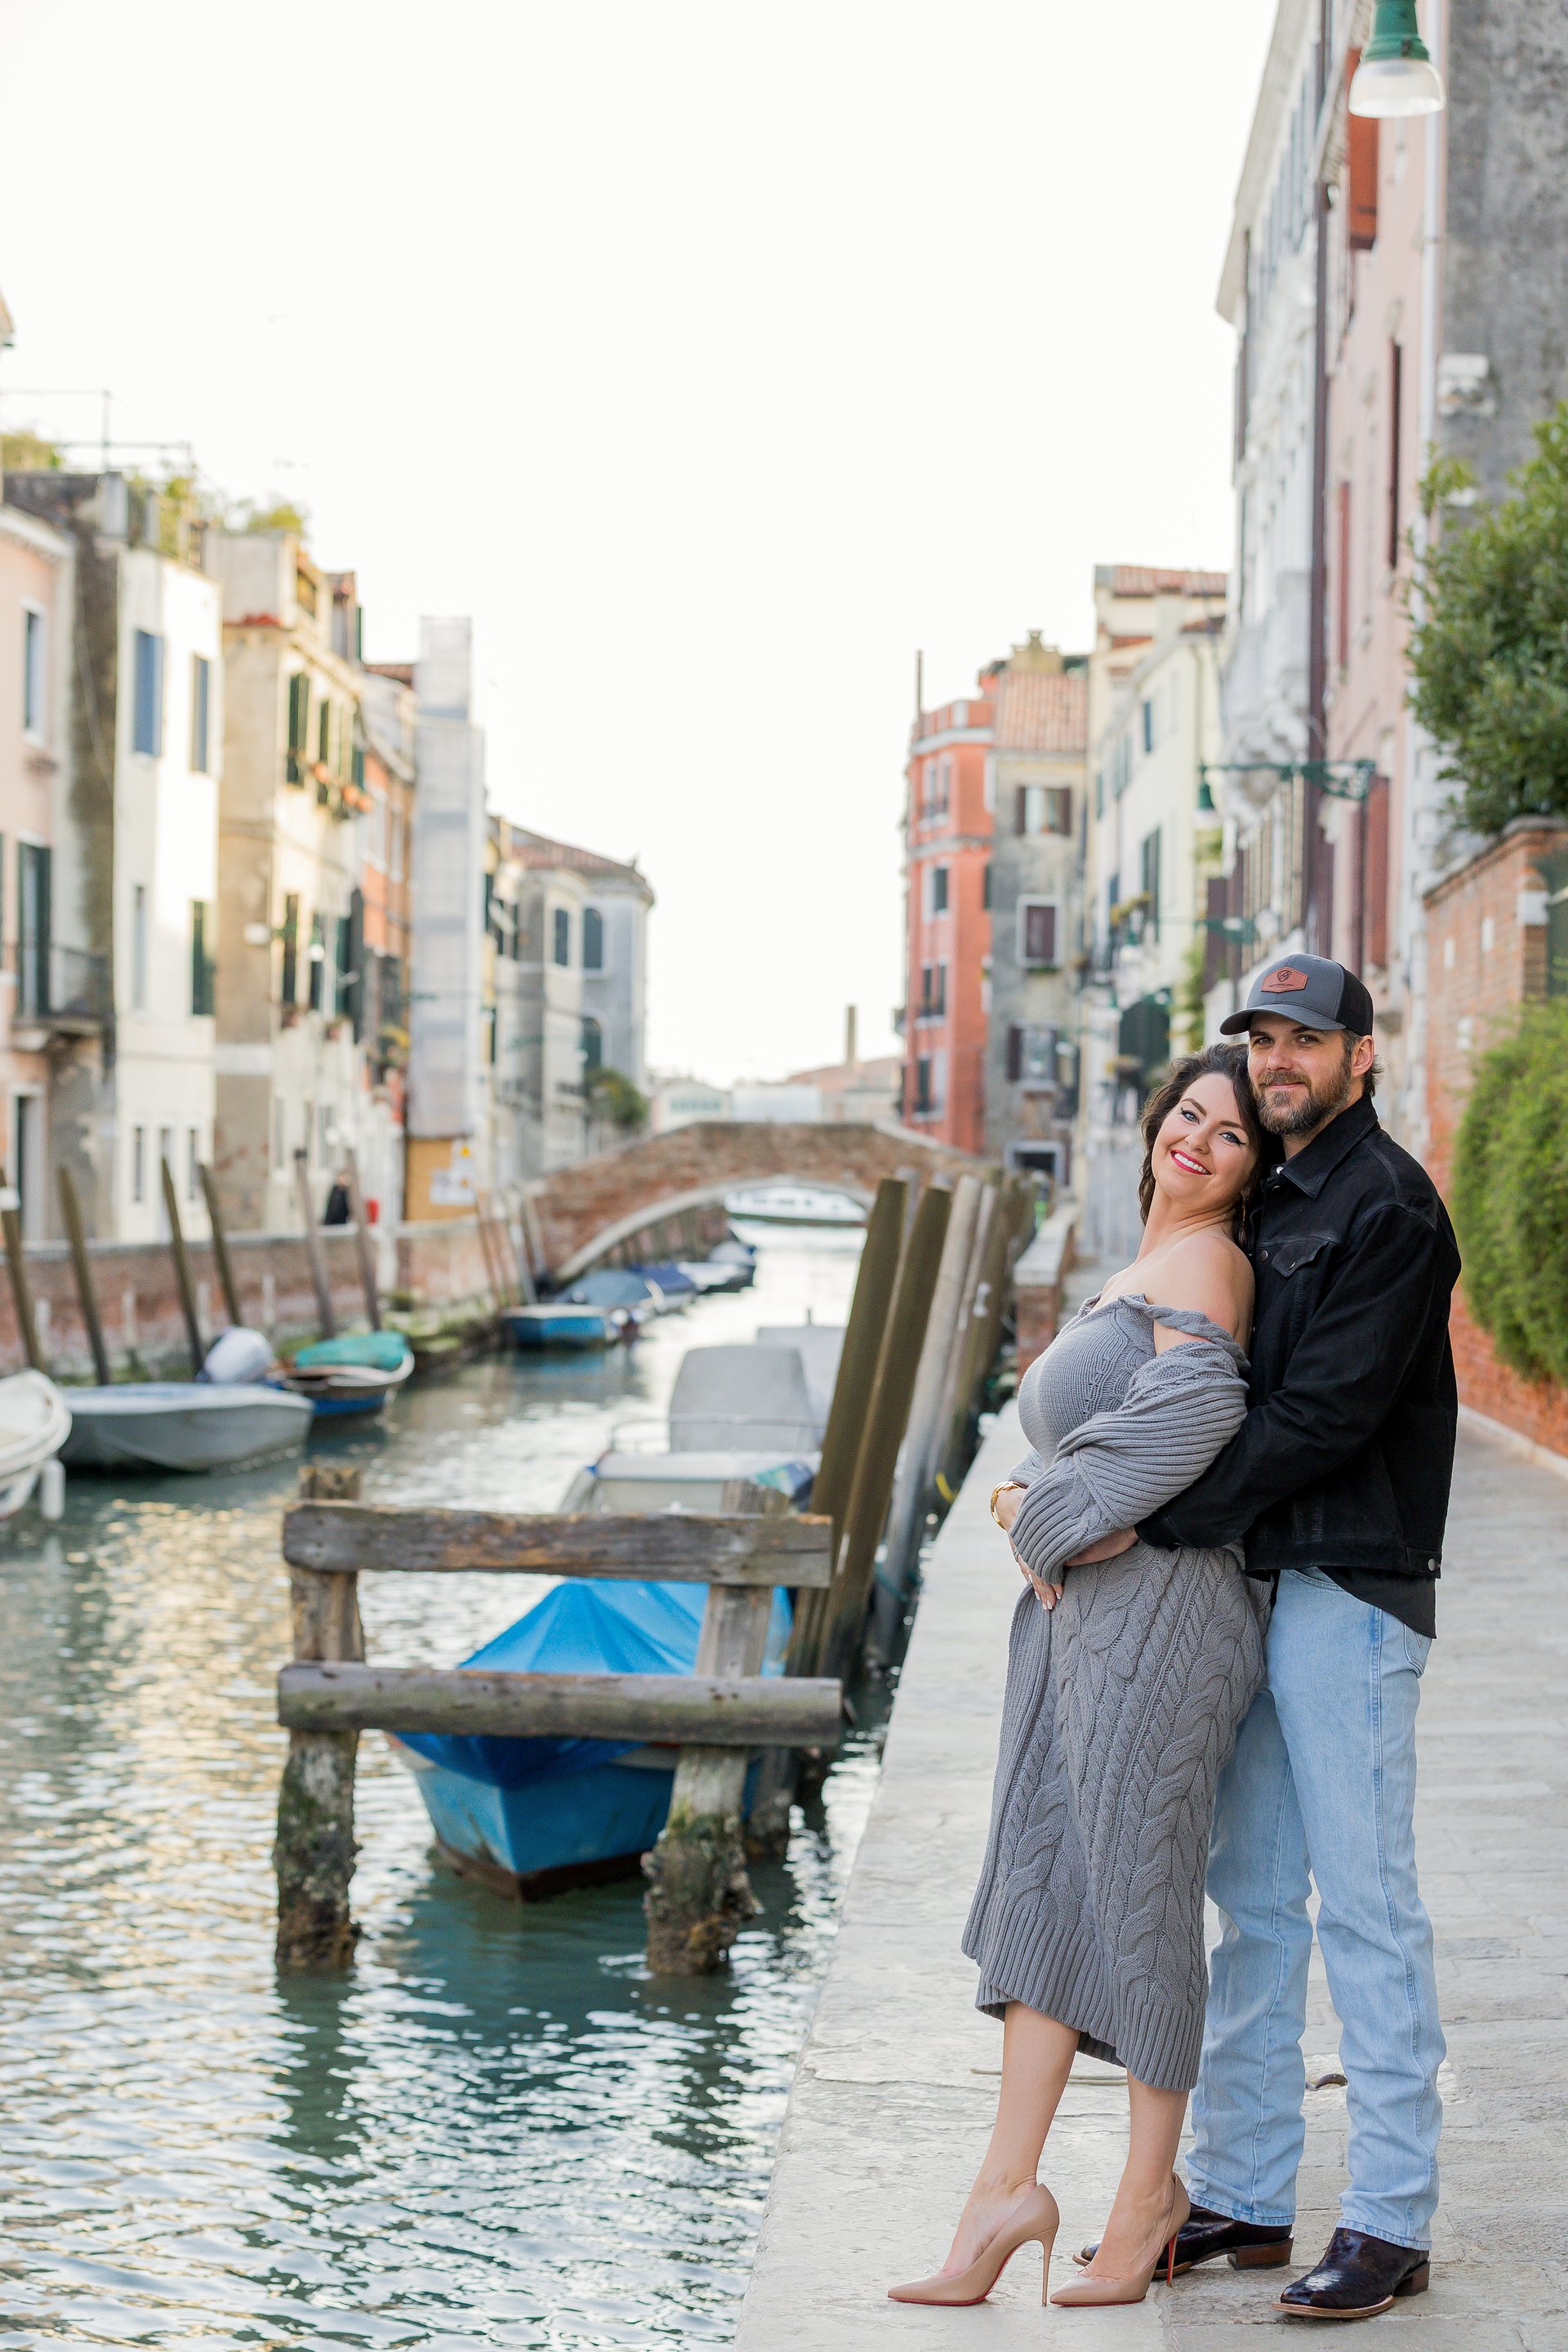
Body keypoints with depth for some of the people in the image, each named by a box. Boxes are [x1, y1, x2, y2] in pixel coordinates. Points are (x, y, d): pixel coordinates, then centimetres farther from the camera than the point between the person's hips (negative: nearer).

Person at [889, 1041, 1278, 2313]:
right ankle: (1008, 2185, 7)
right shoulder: (1136, 1273, 21)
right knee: (1041, 1880, 5)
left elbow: (1197, 1401, -26)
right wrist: (1031, 1501, 2)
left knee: (1134, 1884, -1)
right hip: (1077, 1607, 9)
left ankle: (1149, 2190, 12)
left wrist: (1051, 1508, -14)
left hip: (1156, 1610, -9)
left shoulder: (1206, 1260, -8)